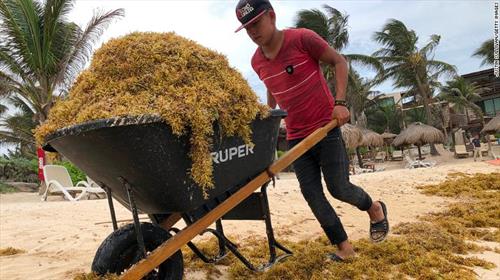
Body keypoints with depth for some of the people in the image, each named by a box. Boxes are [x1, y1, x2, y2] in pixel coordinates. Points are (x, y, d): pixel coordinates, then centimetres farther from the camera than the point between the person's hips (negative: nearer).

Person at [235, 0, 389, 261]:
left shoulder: (302, 39, -13)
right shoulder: (257, 61, 3)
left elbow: (338, 61, -6)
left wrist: (340, 102, -16)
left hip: (326, 126, -5)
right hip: (295, 136, 5)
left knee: (339, 188, -4)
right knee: (311, 193, 0)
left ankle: (374, 208, 29)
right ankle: (344, 247, 15)